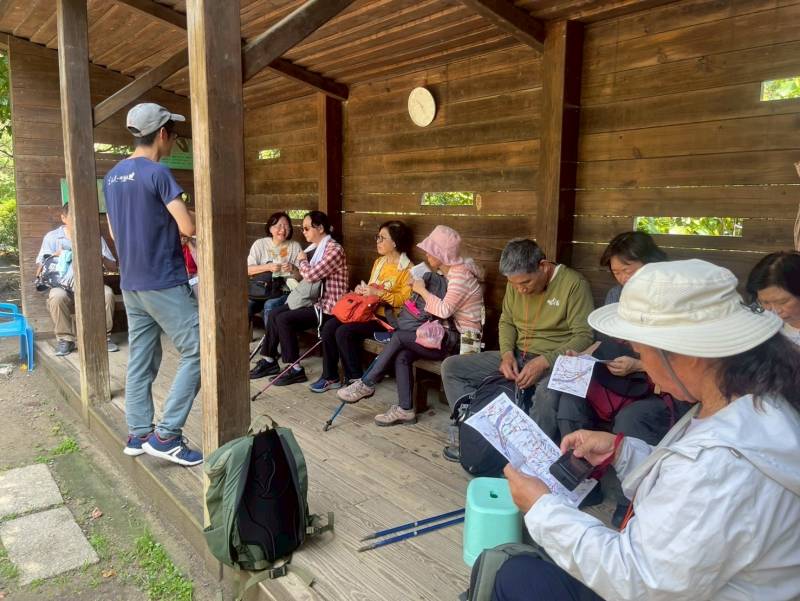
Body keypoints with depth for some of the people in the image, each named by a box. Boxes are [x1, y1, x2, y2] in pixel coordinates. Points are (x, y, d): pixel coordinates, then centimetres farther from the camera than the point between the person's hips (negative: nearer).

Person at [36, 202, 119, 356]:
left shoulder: (95, 237, 6)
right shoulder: (52, 237, 4)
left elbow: (113, 267, 5)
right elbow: (39, 271, 3)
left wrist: (101, 257, -16)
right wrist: (55, 257, -15)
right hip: (63, 288, 0)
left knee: (107, 293, -31)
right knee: (57, 296, -34)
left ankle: (104, 336, -14)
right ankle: (65, 339, -16)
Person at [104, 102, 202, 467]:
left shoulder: (112, 177, 13)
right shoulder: (157, 173, -14)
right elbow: (188, 228, -18)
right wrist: (193, 216, 3)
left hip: (130, 284, 9)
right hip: (164, 283, -9)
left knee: (140, 360, 13)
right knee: (197, 352, -3)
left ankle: (138, 434, 19)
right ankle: (165, 435, -4)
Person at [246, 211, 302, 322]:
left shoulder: (295, 246, 9)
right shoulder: (259, 244, 10)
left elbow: (301, 276, 5)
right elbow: (248, 270, 1)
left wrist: (293, 269, -16)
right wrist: (268, 267, -12)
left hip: (285, 291, -1)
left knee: (269, 306, -32)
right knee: (246, 304, -27)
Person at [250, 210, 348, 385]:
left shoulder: (334, 250, -17)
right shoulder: (317, 248, 12)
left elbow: (311, 275, -24)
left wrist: (302, 261, -6)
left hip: (327, 307, -9)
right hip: (314, 300, 9)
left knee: (284, 319, -19)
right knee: (273, 313, 2)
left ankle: (296, 370, -10)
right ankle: (269, 360, 11)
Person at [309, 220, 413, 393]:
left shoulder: (407, 268, -8)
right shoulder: (379, 262, 17)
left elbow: (406, 300, -19)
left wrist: (378, 293, -22)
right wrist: (362, 289, 5)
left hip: (387, 317, -8)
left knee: (344, 332, -25)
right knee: (329, 326, -12)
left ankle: (357, 380, -8)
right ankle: (330, 377, -3)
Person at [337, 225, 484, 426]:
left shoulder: (460, 274, -16)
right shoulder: (449, 272, 14)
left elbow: (445, 310, -25)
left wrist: (422, 290, -12)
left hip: (462, 341, -9)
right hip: (451, 336, 9)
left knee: (399, 336, -16)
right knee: (402, 355, -11)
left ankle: (366, 385, -3)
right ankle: (405, 409, -6)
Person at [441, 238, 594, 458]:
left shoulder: (573, 283, -14)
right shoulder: (515, 283, 5)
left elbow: (585, 336, -17)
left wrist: (545, 361, -26)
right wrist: (507, 353, -4)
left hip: (555, 362, -6)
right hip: (517, 356, 7)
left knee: (547, 393, -42)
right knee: (451, 367, -3)